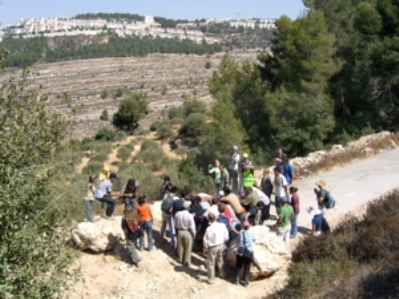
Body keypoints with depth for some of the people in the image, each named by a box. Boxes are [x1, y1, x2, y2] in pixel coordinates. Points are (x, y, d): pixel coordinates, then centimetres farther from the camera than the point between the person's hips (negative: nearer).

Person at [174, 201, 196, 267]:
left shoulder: (177, 214, -12)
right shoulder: (190, 216, -25)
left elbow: (175, 225, 0)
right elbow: (192, 227, -18)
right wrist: (194, 234, -2)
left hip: (180, 232, 4)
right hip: (187, 233, -4)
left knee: (180, 246, 21)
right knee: (188, 248, 13)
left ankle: (181, 260, 36)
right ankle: (187, 262, 21)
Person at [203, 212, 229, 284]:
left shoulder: (209, 229, -26)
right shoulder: (222, 226, -11)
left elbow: (206, 241, -19)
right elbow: (226, 237, 2)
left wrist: (205, 249, -5)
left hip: (212, 247, -5)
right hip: (221, 245, 6)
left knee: (210, 263, 10)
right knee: (220, 260, 27)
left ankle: (211, 279, 18)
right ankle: (222, 274, 44)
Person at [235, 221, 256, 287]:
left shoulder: (240, 233, -3)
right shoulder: (251, 233, -6)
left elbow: (238, 240, 3)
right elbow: (254, 240, 9)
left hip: (240, 252, 1)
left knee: (238, 267, 16)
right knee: (247, 268, 9)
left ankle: (237, 280, 23)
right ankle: (246, 282, 14)